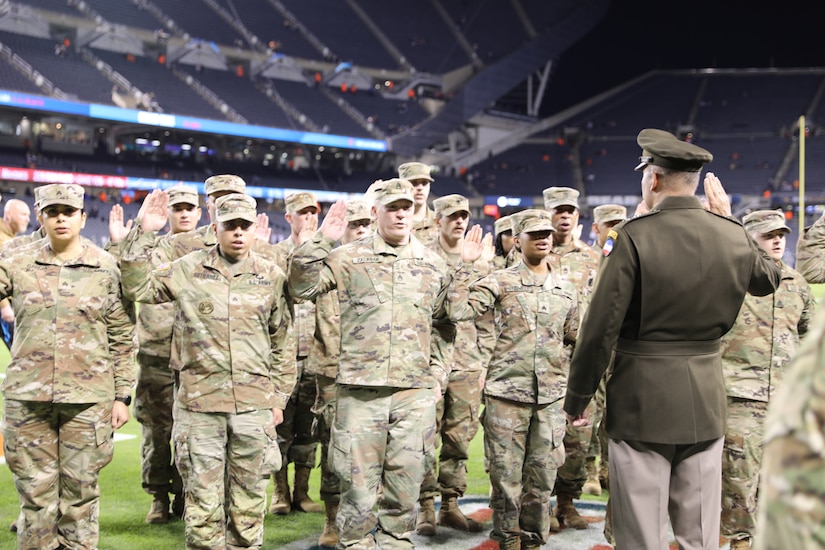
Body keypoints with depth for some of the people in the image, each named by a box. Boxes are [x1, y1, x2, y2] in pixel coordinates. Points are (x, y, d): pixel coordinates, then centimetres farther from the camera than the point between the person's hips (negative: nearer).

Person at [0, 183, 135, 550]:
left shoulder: (107, 269, 3)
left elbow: (121, 338, 4)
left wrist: (122, 396, 1)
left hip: (88, 396, -1)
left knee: (80, 490, 6)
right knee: (35, 490, 7)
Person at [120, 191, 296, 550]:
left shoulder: (272, 276, 5)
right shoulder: (189, 269, 4)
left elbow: (283, 345, 10)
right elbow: (137, 288, 2)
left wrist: (279, 398, 8)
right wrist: (145, 234, -5)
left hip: (254, 405, 1)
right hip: (199, 403, -1)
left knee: (248, 502, 9)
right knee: (202, 500, 3)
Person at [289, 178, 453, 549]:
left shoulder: (434, 265, 12)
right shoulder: (349, 258, 3)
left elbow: (443, 325, 19)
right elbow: (301, 287, -6)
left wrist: (437, 375, 12)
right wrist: (321, 241, -14)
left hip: (416, 393, 2)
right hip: (361, 389, -2)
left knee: (405, 487, 7)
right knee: (358, 484, 1)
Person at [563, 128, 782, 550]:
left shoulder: (635, 237, -14)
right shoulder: (732, 236, 1)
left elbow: (600, 330, -14)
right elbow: (769, 278, 24)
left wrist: (577, 398, -2)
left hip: (642, 400, -5)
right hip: (705, 402, 5)